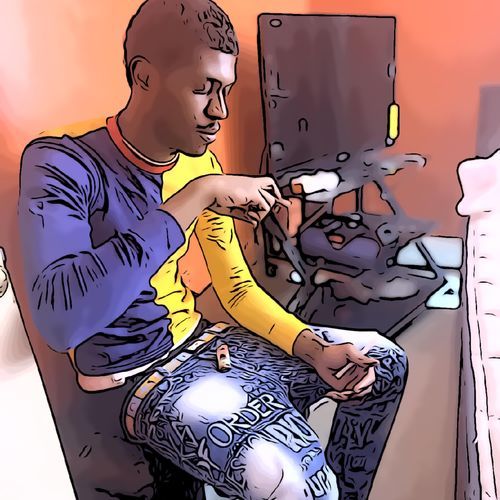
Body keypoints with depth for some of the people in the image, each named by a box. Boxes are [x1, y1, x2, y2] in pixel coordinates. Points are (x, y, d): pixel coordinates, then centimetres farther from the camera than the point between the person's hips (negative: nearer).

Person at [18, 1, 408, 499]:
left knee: (383, 362, 6)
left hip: (199, 343, 7)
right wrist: (197, 196, -35)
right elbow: (60, 320, -37)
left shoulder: (201, 165, 0)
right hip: (133, 380, -6)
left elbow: (237, 289, 4)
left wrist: (317, 351, -11)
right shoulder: (61, 164, -20)